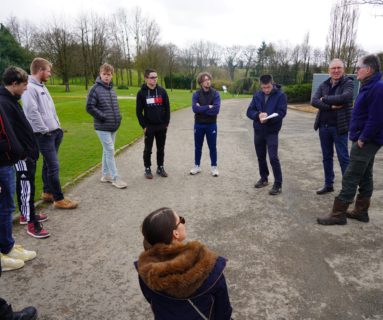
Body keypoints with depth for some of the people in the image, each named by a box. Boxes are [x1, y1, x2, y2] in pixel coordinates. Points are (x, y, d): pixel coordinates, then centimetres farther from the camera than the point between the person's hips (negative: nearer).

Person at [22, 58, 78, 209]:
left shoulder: (41, 86, 16)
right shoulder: (29, 88, -15)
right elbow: (32, 112, -21)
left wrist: (57, 127, 14)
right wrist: (45, 130, -15)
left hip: (54, 132, 9)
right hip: (44, 135, -9)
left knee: (48, 164, 17)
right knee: (54, 166, -5)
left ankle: (47, 192, 29)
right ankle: (59, 199, 4)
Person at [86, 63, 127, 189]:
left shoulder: (112, 89, 12)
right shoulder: (95, 89, -10)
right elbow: (89, 107, -14)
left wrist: (118, 117, 6)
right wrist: (104, 117, -15)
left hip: (114, 126, 7)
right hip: (102, 127, -7)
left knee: (107, 151, 14)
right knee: (110, 151, -6)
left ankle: (106, 174, 25)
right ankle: (115, 178, 0)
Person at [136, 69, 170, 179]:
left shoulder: (162, 91, 2)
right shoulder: (141, 93, -4)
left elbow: (167, 108, 4)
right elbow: (139, 111, -3)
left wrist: (166, 123, -1)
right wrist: (144, 126, -8)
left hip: (161, 126, 2)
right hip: (149, 127, -2)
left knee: (161, 149, 11)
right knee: (148, 149, 6)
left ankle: (160, 167, 24)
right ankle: (147, 169, 19)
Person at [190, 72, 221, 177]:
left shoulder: (215, 94, -5)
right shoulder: (196, 94, -2)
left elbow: (216, 109, -19)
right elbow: (195, 108, -18)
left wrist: (201, 109, -15)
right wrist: (208, 107, -19)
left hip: (211, 125, -1)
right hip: (198, 124, 1)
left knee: (212, 147, 8)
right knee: (198, 147, 12)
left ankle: (214, 167, 20)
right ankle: (197, 166, 26)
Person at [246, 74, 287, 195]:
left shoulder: (280, 95, -7)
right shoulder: (257, 95, 4)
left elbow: (281, 113, -15)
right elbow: (249, 111, 0)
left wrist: (267, 118, -31)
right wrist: (258, 115, -21)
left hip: (272, 132, -5)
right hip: (258, 131, 5)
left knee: (273, 158, -9)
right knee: (261, 156, 14)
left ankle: (278, 184, 1)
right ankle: (264, 178, 32)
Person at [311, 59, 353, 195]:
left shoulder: (348, 83, -4)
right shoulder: (323, 85, 8)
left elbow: (345, 97, -24)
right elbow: (314, 101, -6)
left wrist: (325, 99, -13)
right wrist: (331, 106, -18)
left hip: (339, 126, -5)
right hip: (324, 126, 5)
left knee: (343, 157, 0)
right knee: (327, 157, 12)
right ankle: (328, 184, 24)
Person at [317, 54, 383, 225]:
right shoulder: (369, 86, 14)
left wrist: (363, 138, -19)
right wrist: (360, 136, 12)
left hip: (366, 141, -10)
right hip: (365, 140, 10)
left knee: (350, 178, -6)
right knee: (365, 176, 15)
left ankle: (338, 214, 1)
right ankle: (361, 211, 25)